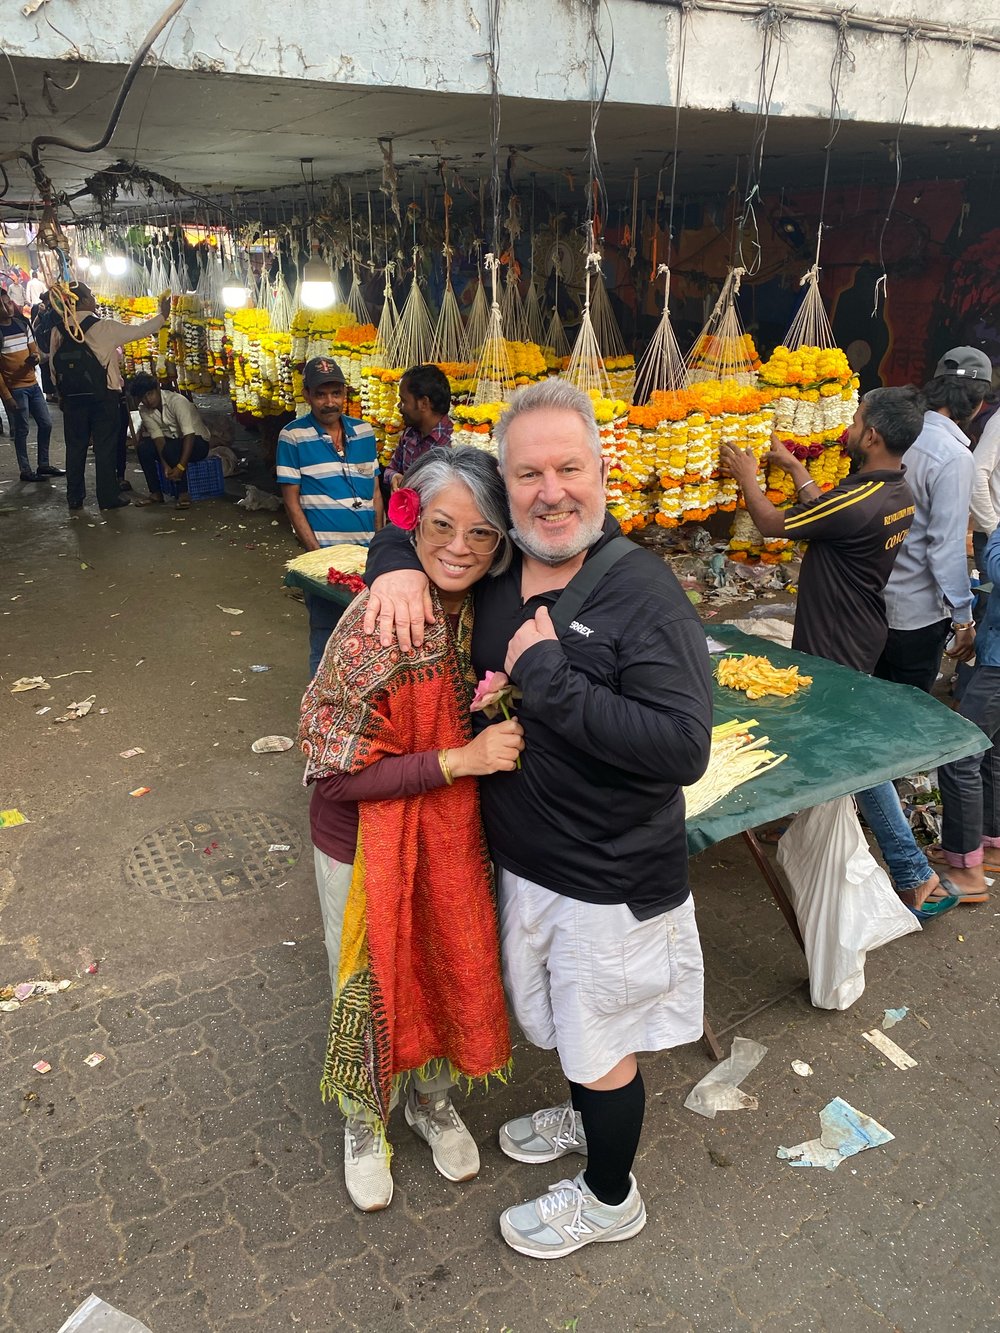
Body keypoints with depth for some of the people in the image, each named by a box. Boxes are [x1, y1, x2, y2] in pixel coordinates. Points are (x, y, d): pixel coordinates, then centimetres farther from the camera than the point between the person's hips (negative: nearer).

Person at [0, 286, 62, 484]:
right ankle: (25, 471, 8)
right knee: (22, 430, -1)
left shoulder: (23, 324, 8)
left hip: (32, 384, 7)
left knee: (46, 424, 11)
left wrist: (34, 358, -11)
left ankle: (43, 465, 24)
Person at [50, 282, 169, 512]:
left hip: (72, 398, 4)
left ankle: (74, 498, 17)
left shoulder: (59, 330, 1)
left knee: (75, 446, 11)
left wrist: (62, 393, 19)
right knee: (105, 447, 3)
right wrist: (163, 315, 11)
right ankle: (108, 497, 6)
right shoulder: (104, 328, -11)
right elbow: (139, 331, -4)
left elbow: (54, 365, 7)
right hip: (103, 397, -4)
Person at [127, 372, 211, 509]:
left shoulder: (176, 401, -25)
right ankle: (156, 493, -8)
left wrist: (180, 467, -39)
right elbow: (158, 437, -14)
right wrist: (165, 465, -30)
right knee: (143, 447, -18)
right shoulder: (144, 410, -6)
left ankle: (184, 493, -20)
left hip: (198, 441, -6)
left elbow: (189, 435, -32)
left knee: (170, 449, -35)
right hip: (172, 441, 6)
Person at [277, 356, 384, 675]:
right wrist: (317, 552, -12)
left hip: (367, 552, 4)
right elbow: (292, 502, -5)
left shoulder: (364, 432, 8)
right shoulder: (293, 436, -4)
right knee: (325, 638, 3)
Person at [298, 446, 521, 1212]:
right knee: (372, 985, 18)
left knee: (449, 968, 23)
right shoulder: (378, 625, -28)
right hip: (365, 841, -5)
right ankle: (366, 1125, 47)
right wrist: (458, 761, -28)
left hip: (455, 832, 5)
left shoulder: (481, 609, -10)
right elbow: (337, 772, -24)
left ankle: (434, 1101, 53)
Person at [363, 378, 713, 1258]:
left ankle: (609, 1197, 44)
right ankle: (585, 1117, 59)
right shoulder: (494, 569, -3)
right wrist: (398, 566, -9)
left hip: (608, 881, -6)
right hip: (520, 857, 7)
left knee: (600, 1045, 16)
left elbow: (683, 748, -31)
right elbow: (414, 525, 15)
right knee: (558, 1019, 29)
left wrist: (546, 677, -31)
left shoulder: (645, 594, -23)